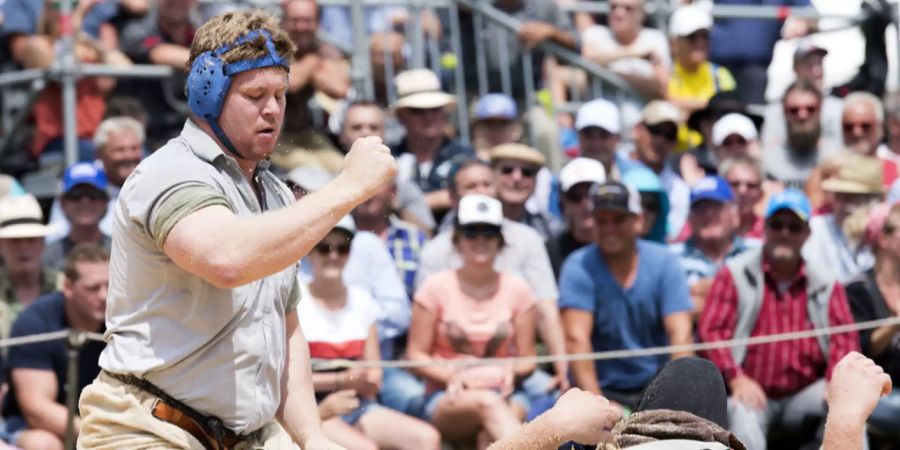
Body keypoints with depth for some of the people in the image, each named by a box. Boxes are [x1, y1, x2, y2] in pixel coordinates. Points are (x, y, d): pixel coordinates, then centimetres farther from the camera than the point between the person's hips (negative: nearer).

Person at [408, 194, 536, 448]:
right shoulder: (436, 287, 4)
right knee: (487, 403, -38)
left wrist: (512, 372, -13)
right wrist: (449, 375, -16)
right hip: (449, 399, -2)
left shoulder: (516, 289, 10)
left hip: (505, 396, 2)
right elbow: (416, 355, 3)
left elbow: (527, 359, 11)